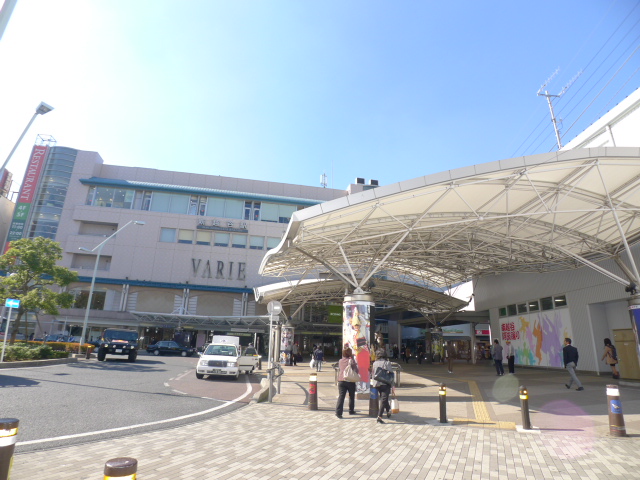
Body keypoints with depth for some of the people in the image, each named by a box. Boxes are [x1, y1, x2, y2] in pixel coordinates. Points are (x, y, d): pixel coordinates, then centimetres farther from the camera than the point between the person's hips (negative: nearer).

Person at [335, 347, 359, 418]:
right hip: (350, 381, -3)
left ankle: (338, 412, -17)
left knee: (341, 396, -3)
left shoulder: (340, 361, 8)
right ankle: (351, 411, 27)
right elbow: (356, 370, -3)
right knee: (351, 396, 17)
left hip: (341, 381, 3)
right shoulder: (351, 360, -6)